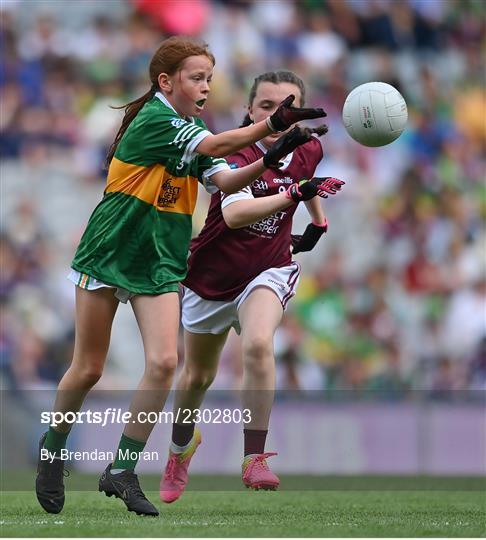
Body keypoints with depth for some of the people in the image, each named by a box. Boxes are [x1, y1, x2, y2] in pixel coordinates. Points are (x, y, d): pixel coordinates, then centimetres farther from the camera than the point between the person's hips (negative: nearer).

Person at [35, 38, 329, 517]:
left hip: (159, 264, 6)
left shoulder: (192, 127, 8)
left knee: (163, 362, -12)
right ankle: (53, 447, 29)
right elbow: (212, 146, -29)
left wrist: (269, 159, -23)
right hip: (107, 255, -6)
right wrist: (271, 125, -39)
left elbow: (223, 179, -6)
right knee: (88, 370, 3)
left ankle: (121, 471, -3)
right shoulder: (152, 119, -17)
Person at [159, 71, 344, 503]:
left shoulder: (309, 151, -8)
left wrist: (318, 220, 28)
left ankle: (255, 459, -26)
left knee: (258, 344, -31)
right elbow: (234, 213, -43)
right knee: (197, 376, 15)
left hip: (268, 269, 1)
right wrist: (294, 194, -52)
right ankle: (181, 446, 47)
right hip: (212, 274, -1)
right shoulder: (236, 153, -25)